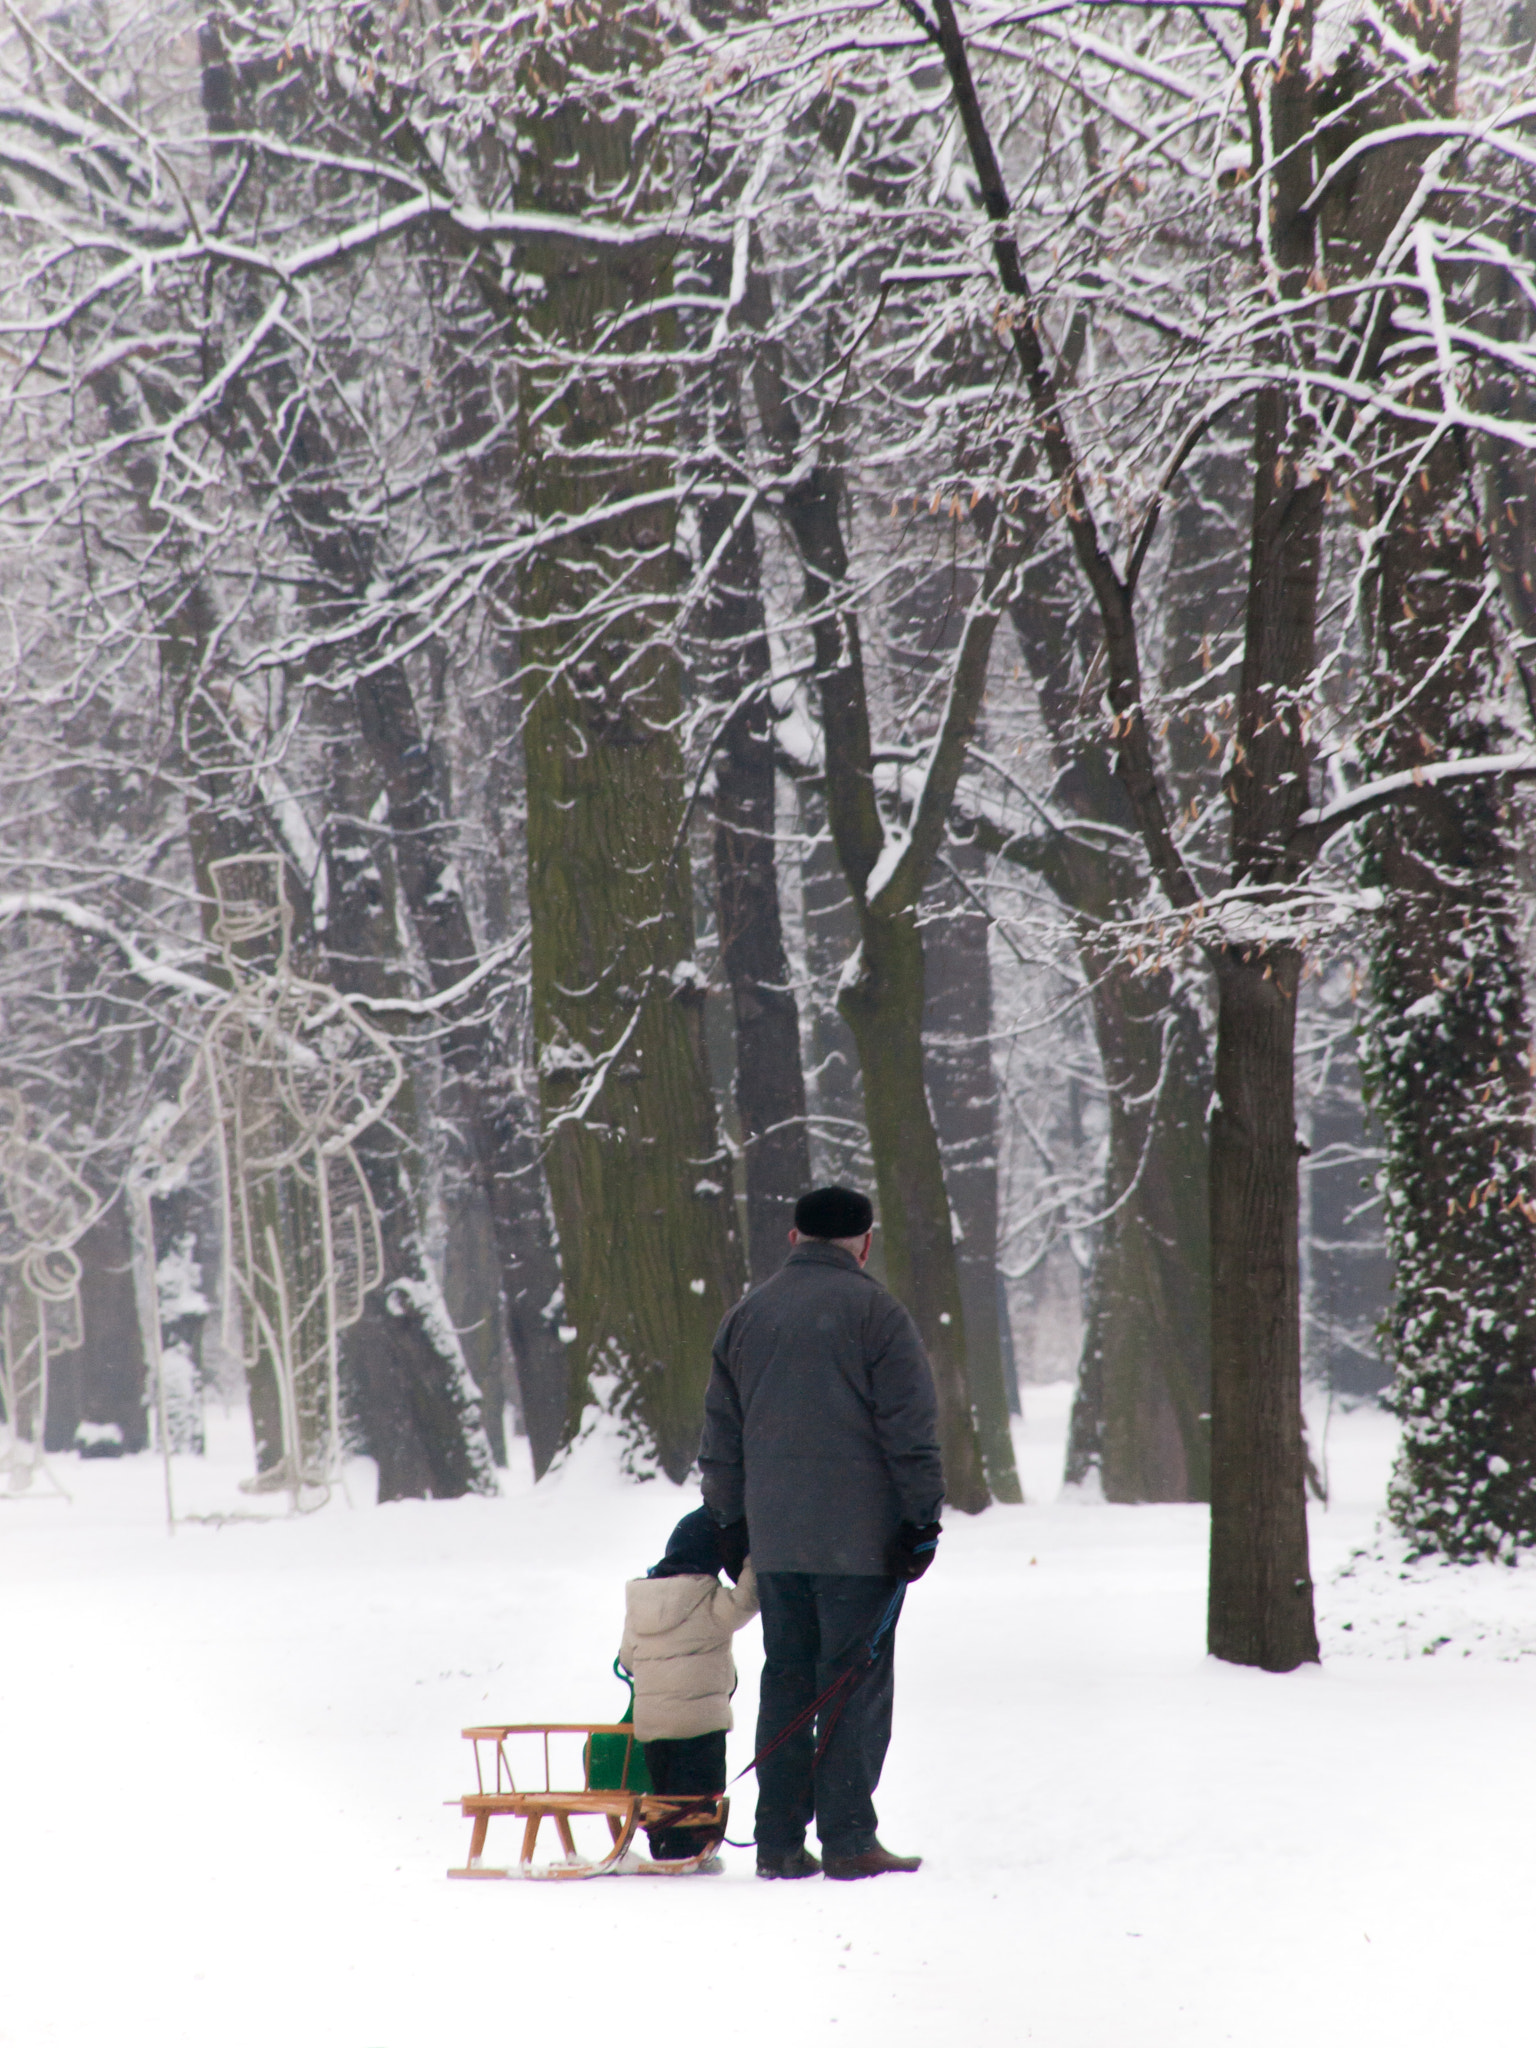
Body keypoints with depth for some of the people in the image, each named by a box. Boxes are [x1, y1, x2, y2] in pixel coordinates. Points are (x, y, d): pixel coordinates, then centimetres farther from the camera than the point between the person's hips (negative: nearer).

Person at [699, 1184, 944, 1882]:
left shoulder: (746, 1315, 12)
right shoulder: (873, 1311, -6)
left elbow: (721, 1432, 17)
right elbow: (911, 1429, -9)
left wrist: (728, 1520, 23)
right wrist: (922, 1518, -5)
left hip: (774, 1538, 5)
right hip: (860, 1537, -5)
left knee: (785, 1681, 10)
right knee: (854, 1685, -3)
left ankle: (778, 1840, 8)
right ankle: (848, 1840, -6)